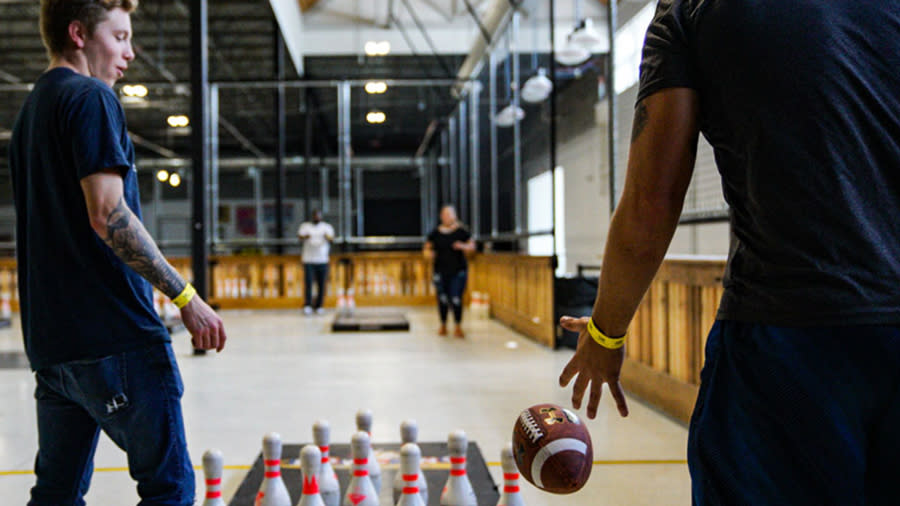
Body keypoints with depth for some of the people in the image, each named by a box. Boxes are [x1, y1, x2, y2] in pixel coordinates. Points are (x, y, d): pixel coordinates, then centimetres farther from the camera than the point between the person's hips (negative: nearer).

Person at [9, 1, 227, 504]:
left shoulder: (32, 110, 20)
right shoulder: (91, 98, -8)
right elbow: (108, 214, -19)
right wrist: (185, 297, -16)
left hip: (52, 337, 9)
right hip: (115, 334, -9)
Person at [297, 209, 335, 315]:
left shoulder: (327, 227, 8)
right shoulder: (305, 226, 9)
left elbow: (331, 238, -9)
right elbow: (300, 236, -8)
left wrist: (328, 238, -34)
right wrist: (305, 237, -33)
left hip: (322, 260, 1)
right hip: (308, 260, -1)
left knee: (321, 284, 2)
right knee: (308, 282, -11)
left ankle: (319, 306, 12)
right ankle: (307, 306, -12)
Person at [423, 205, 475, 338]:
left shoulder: (461, 231, 0)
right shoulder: (435, 233, 5)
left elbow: (472, 246, 3)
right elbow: (427, 248, 10)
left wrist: (463, 246, -17)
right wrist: (428, 253, -12)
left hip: (458, 271, -2)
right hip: (441, 272, 2)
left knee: (456, 299, -8)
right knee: (442, 299, 4)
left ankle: (458, 327, 4)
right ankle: (443, 326, 20)